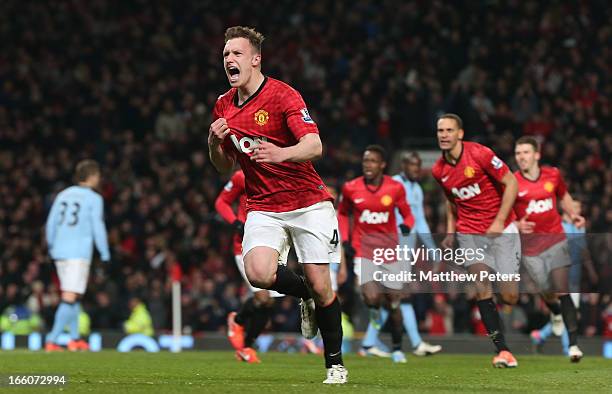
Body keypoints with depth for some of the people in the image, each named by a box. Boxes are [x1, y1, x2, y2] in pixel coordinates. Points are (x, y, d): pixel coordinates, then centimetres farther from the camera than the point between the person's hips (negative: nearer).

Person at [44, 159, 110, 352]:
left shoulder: (63, 194, 11)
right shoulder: (94, 199, -5)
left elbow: (51, 223, 14)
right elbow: (98, 227, -8)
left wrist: (51, 246, 28)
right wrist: (105, 253, 3)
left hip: (60, 251, 6)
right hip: (80, 253, -6)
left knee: (72, 296, 19)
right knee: (69, 299, -7)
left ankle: (75, 338, 27)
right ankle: (52, 340, -16)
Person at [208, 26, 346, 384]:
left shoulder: (283, 95, -12)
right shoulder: (224, 106, 7)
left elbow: (314, 146, -24)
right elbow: (224, 166, 15)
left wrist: (280, 153, -44)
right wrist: (214, 142, -6)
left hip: (308, 202, -4)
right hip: (263, 207, 4)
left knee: (320, 284, -6)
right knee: (259, 272, -22)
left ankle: (335, 364, 13)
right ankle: (306, 295, 10)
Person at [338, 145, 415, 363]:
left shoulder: (395, 188, -6)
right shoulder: (351, 188, -3)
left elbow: (407, 215, 6)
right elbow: (343, 214, 14)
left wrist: (406, 226, -17)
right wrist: (345, 239, 2)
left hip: (389, 250, 1)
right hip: (363, 250, -1)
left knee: (393, 302, 6)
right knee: (372, 298, -20)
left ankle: (397, 348, 25)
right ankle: (374, 308, 19)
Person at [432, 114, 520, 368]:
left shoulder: (480, 154, -14)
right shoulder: (439, 170, 2)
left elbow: (511, 183, -11)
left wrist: (499, 221, -16)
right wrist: (450, 231, 11)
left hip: (501, 229, -3)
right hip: (469, 233, 3)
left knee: (510, 296, -8)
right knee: (481, 286, -19)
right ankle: (502, 350, -17)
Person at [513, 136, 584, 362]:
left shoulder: (553, 175, 1)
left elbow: (564, 196, 21)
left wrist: (572, 214, 5)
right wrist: (517, 225, -20)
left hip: (555, 240, 1)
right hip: (530, 246, -1)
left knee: (562, 291, -11)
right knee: (547, 293, 2)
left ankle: (573, 344, -11)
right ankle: (556, 313, 42)